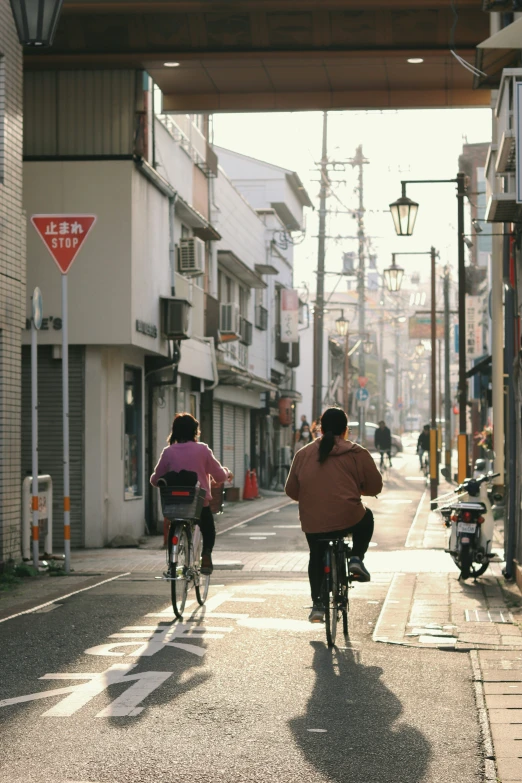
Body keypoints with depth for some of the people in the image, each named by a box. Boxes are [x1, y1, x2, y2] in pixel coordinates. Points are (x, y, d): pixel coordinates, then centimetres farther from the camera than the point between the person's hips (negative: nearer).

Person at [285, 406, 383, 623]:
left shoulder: (303, 454, 7)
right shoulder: (356, 454, -1)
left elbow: (291, 490, 11)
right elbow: (375, 486, 3)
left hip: (312, 524, 3)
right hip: (348, 520, -2)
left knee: (317, 558, 28)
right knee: (366, 518, 31)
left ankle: (317, 604, 21)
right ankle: (356, 558, 15)